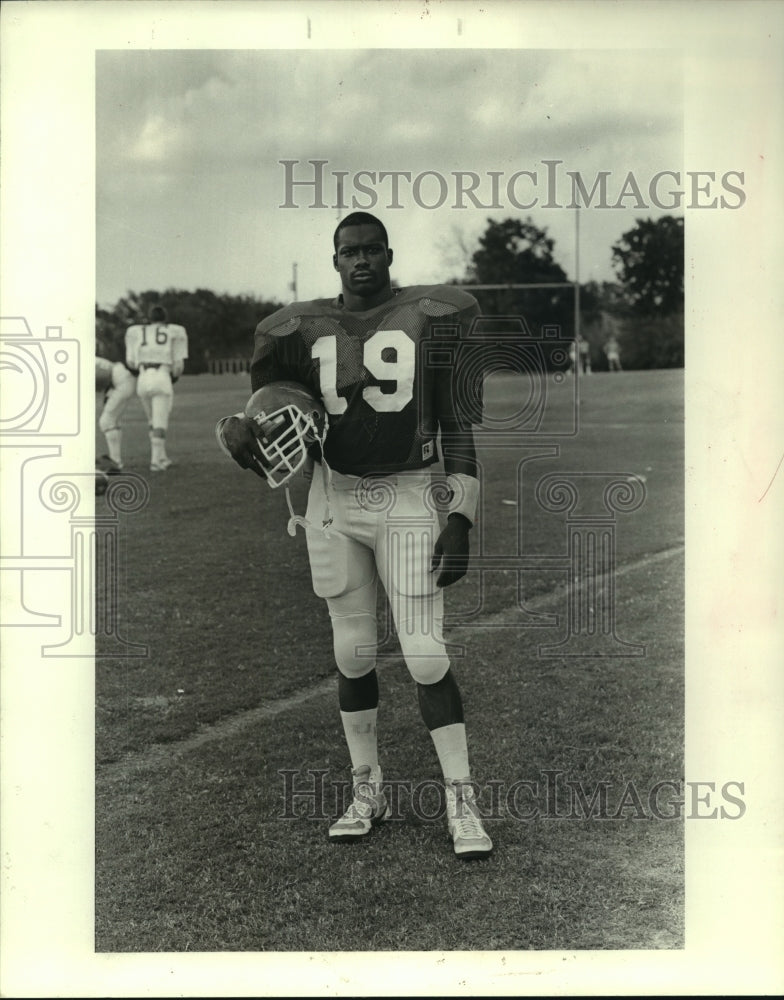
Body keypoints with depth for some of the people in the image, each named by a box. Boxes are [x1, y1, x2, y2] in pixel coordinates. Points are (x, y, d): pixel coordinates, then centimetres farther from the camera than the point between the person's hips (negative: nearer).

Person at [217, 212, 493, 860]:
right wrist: (237, 429, -13)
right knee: (353, 655, 8)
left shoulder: (430, 318, -2)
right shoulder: (304, 330, 6)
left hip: (407, 502, -3)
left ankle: (461, 802, 4)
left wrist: (461, 519, -7)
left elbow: (457, 423, 0)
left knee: (425, 655, -7)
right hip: (335, 502, 3)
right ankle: (367, 790, 23)